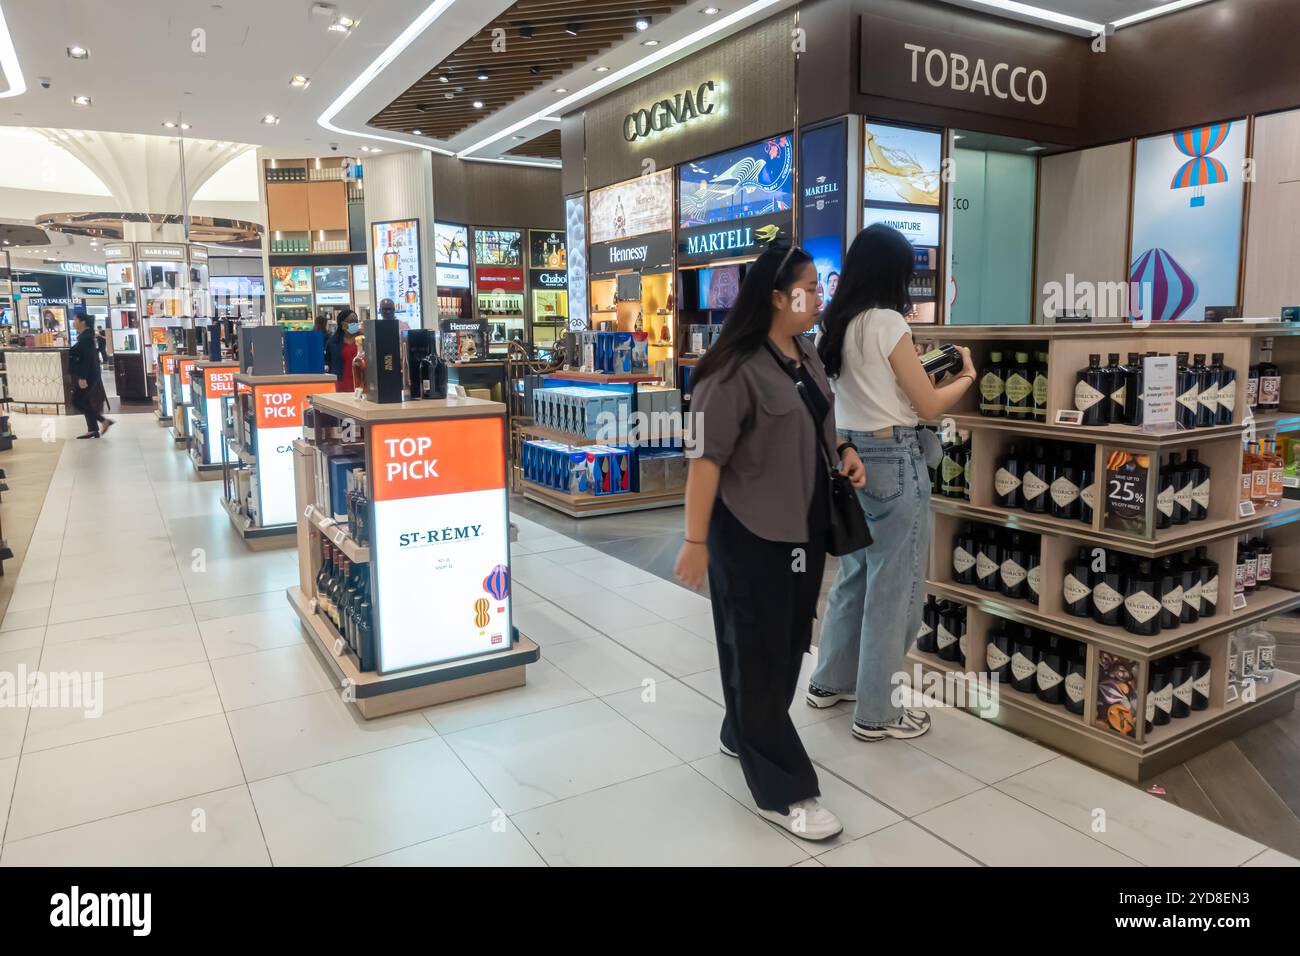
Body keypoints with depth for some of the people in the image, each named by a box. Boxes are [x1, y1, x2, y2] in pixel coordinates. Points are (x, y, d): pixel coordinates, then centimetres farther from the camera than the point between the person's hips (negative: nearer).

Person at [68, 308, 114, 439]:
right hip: (87, 375, 10)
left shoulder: (86, 338, -17)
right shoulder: (84, 336, 15)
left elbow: (86, 359, -23)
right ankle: (93, 430, 12)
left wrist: (82, 378, -26)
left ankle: (104, 421, -6)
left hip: (88, 375, -10)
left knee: (77, 401, -7)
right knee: (85, 401, 11)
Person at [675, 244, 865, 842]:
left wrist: (844, 452, 3)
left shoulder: (808, 356, 7)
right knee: (758, 654, 2)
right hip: (750, 534, -9)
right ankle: (782, 791, 13)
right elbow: (706, 458, -21)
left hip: (805, 527, 9)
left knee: (789, 644, 19)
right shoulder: (735, 371, -20)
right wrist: (696, 541, -21)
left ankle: (744, 736, 41)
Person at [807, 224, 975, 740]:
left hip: (850, 454, 9)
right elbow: (929, 406, -9)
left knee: (854, 573, 20)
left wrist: (918, 369, 19)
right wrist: (966, 376, 8)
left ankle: (831, 681, 32)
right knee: (893, 586, 2)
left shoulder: (833, 325, 8)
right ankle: (876, 711, 13)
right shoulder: (886, 323, -15)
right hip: (893, 460, -8)